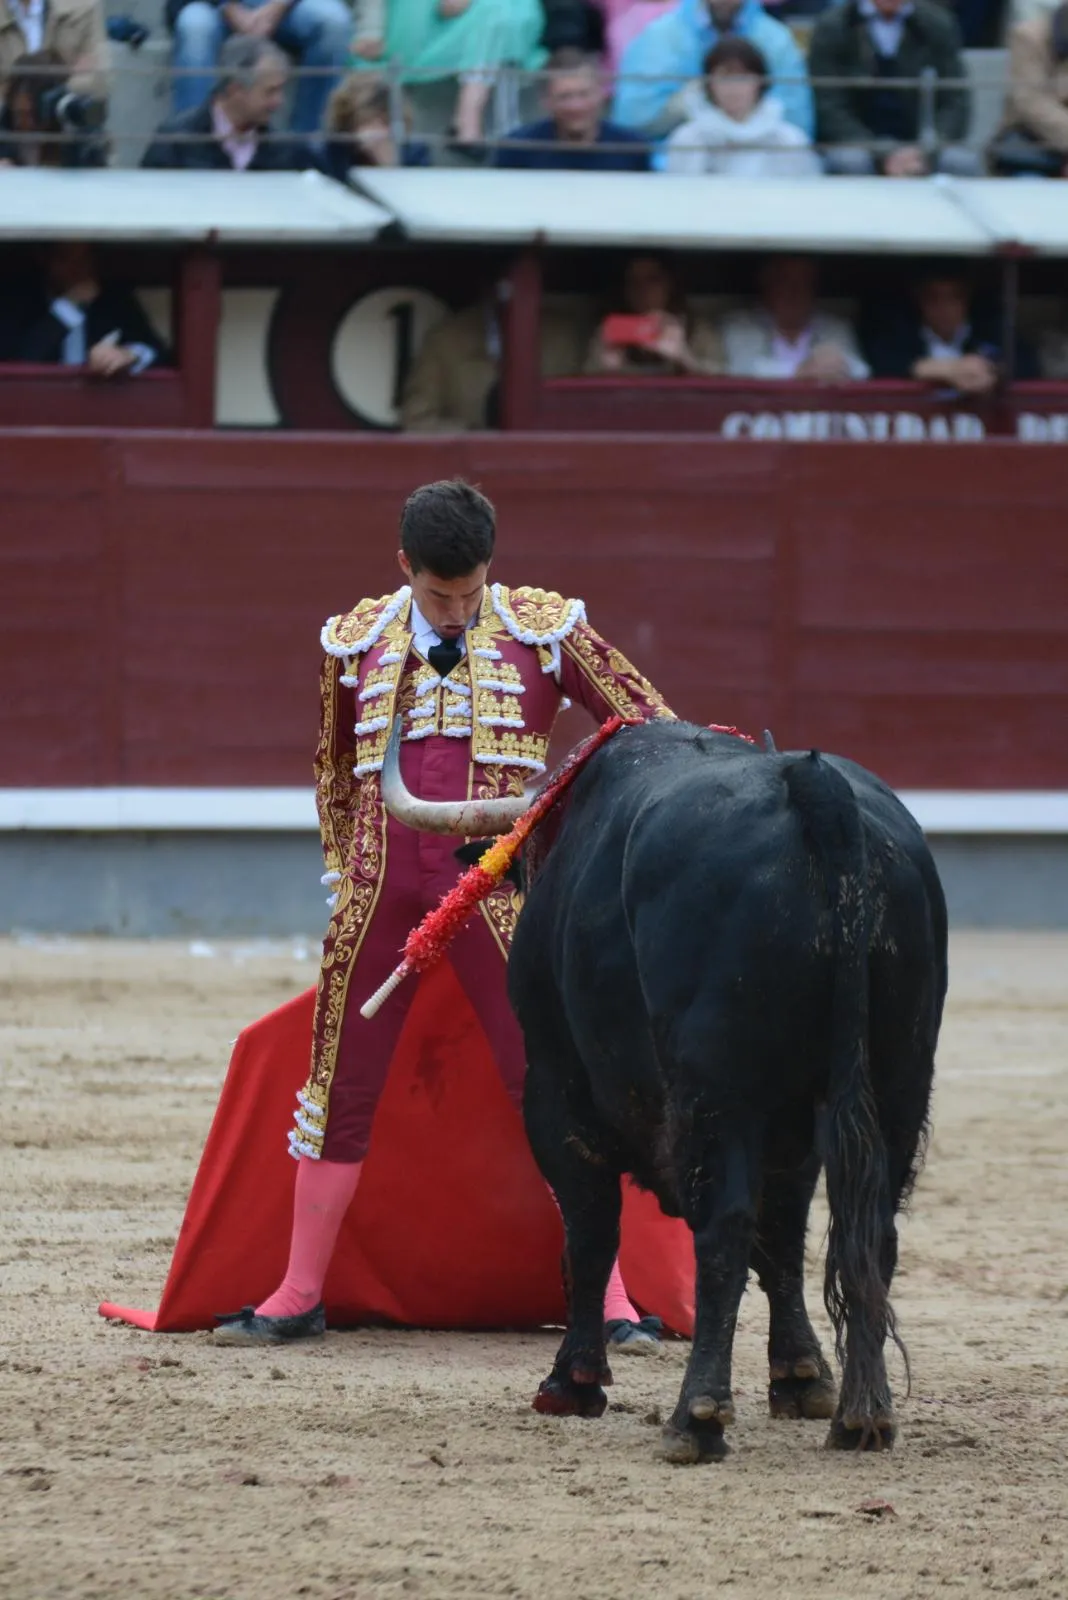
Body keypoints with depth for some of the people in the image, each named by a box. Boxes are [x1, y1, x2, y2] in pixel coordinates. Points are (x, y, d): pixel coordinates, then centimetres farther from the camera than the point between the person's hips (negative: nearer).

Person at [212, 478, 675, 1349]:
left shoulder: (544, 631, 1)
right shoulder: (358, 642, 8)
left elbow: (652, 724, 6)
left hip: (496, 887, -2)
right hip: (380, 892, 2)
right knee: (341, 1088, 6)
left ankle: (608, 1300, 0)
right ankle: (298, 1297, 16)